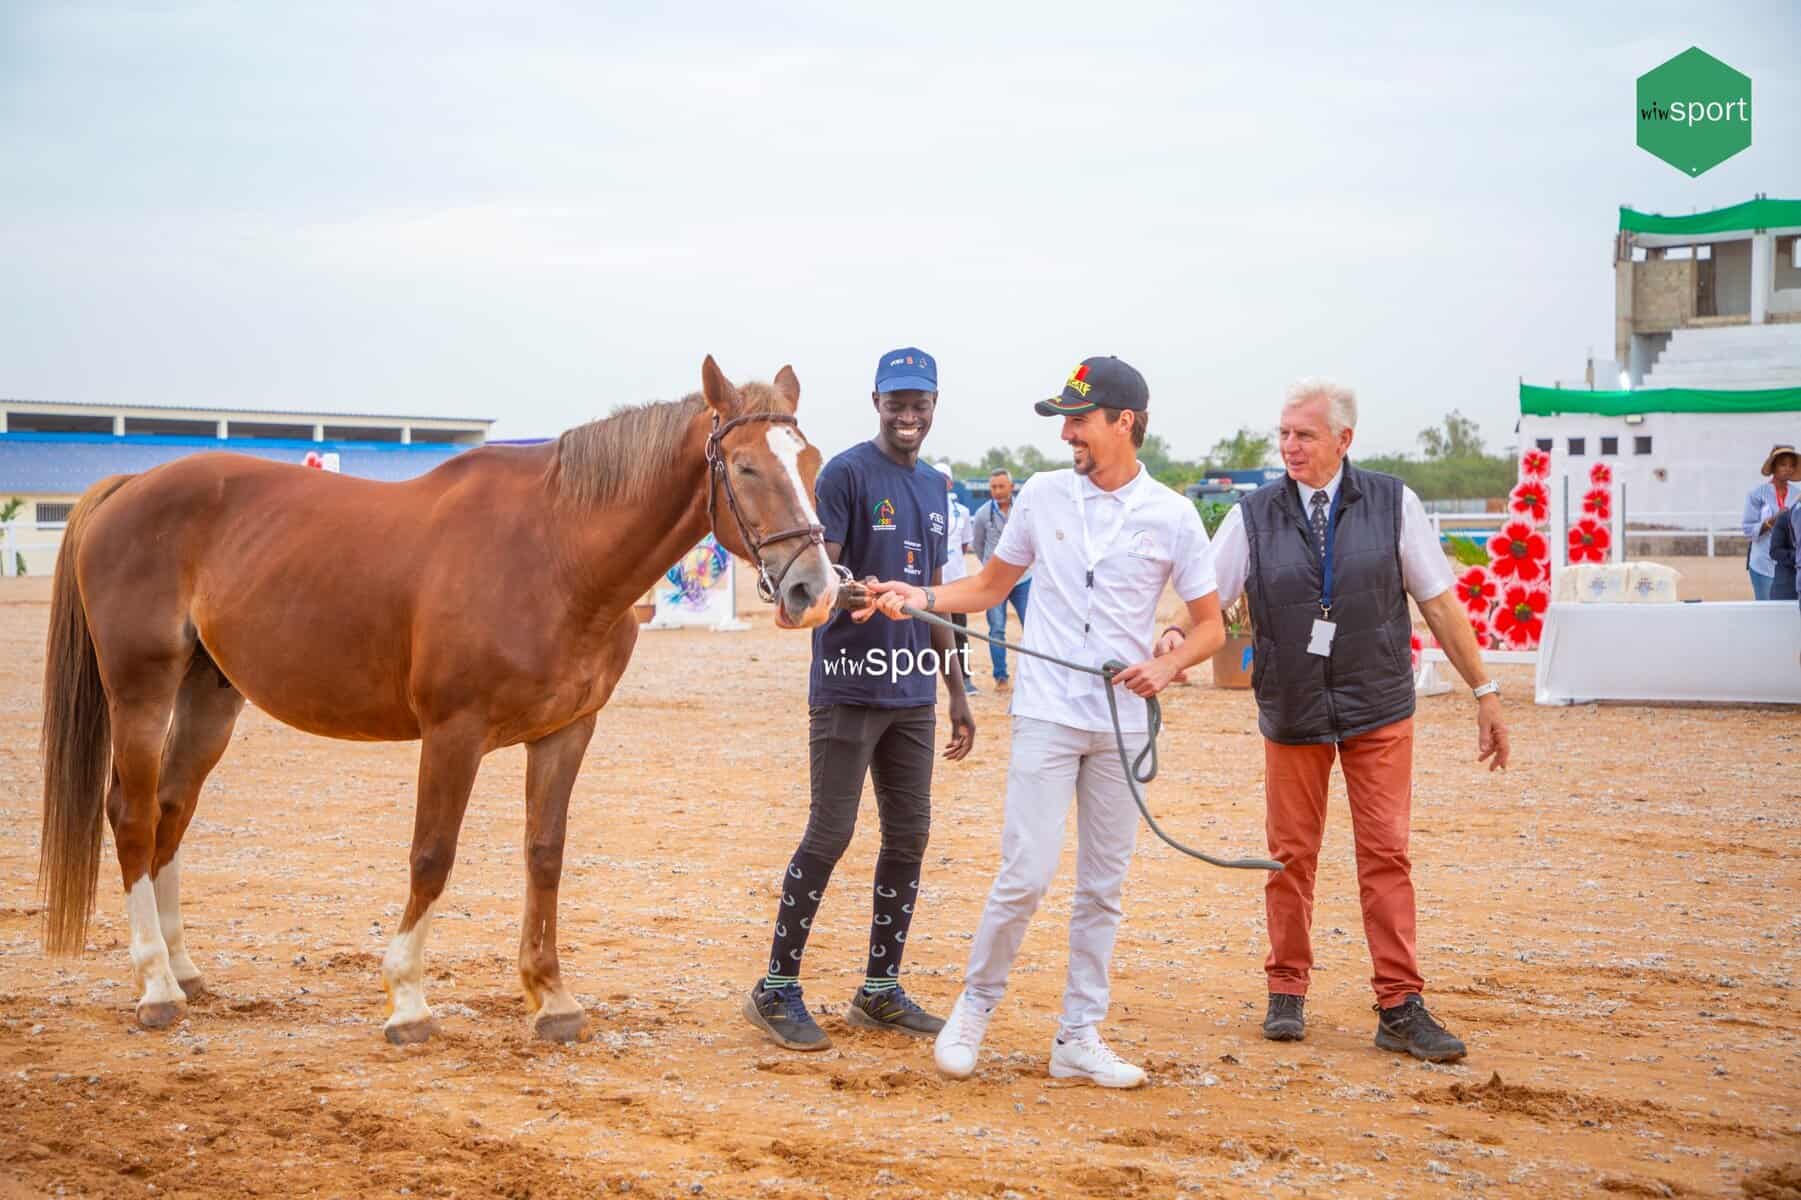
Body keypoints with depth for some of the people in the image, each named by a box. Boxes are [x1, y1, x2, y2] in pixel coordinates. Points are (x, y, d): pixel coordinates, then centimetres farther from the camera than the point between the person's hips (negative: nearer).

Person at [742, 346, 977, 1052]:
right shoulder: (846, 474, -7)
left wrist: (957, 692, 19)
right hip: (849, 690, -7)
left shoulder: (933, 488, 16)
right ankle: (776, 990, 4)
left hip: (914, 694, 7)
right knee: (829, 836, -6)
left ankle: (880, 991, 18)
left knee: (909, 837, 8)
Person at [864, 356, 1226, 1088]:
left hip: (1123, 723, 1)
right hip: (1048, 717, -1)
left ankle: (1078, 1039, 17)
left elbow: (1211, 626, 5)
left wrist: (1167, 666, -13)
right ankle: (976, 1006, 10)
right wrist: (923, 597, -3)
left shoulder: (1171, 516, -1)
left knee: (1103, 886, 7)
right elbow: (991, 587, 13)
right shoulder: (1043, 495, 2)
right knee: (1027, 873, -10)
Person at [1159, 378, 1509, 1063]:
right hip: (1291, 711, 1)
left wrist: (1485, 691, 4)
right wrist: (1174, 634, -24)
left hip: (1378, 709, -1)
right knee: (1291, 855, 6)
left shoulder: (1391, 504, 0)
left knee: (1386, 854, -3)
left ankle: (1401, 1008, 1)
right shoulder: (1254, 516, 0)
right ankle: (1287, 993, 20)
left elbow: (1439, 602, 4)